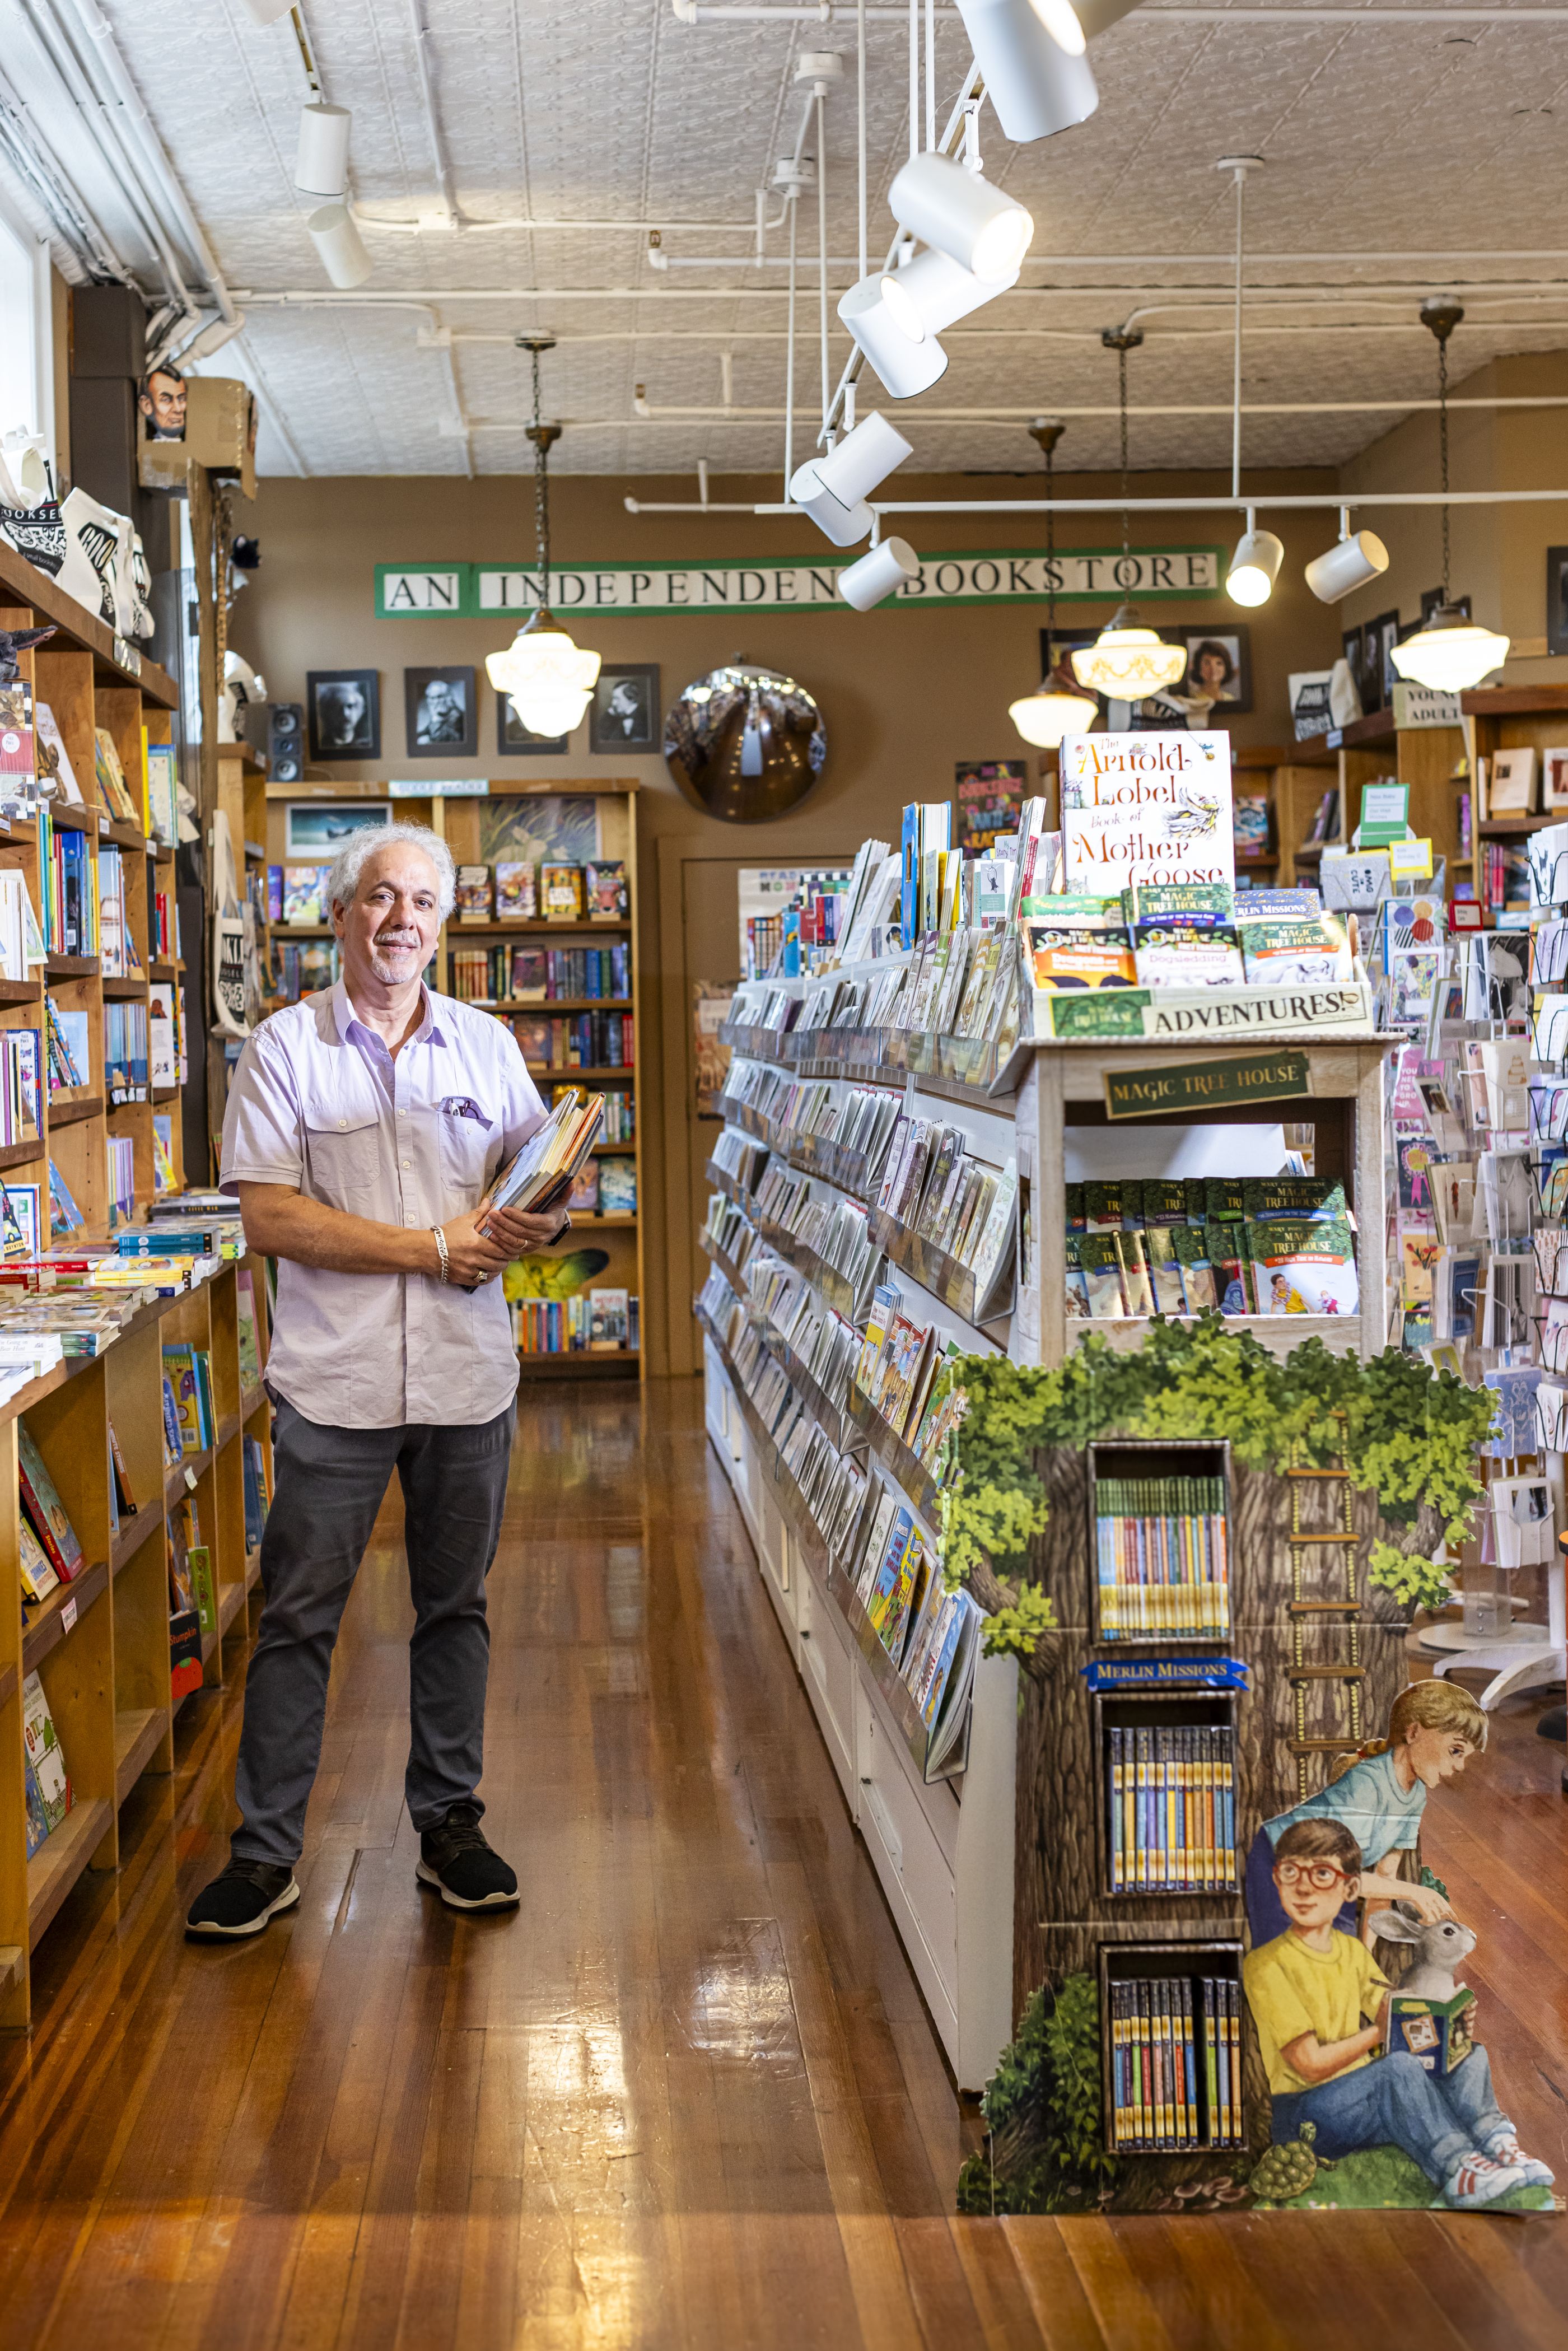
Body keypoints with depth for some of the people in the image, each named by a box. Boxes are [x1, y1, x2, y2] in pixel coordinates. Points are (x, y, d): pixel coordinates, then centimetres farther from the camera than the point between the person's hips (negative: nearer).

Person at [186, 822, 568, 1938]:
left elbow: (539, 1191, 12)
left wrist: (539, 1220, -13)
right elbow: (270, 1219, -11)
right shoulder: (285, 1048, -3)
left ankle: (449, 1820, 26)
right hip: (336, 1377, -3)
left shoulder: (487, 1043, 9)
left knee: (456, 1605, 12)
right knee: (298, 1617, 1)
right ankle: (266, 1850, 11)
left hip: (468, 1375, 3)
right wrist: (437, 1247, -15)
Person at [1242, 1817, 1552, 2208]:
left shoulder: (1353, 1951, 12)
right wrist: (1378, 2034, -9)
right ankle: (1456, 2168, -34)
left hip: (1363, 2099, 8)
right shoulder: (1265, 1965, -13)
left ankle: (1497, 2142, -23)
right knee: (1400, 2066, -31)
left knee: (1471, 2058, -4)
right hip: (1306, 2114, -8)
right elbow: (1311, 2065, -16)